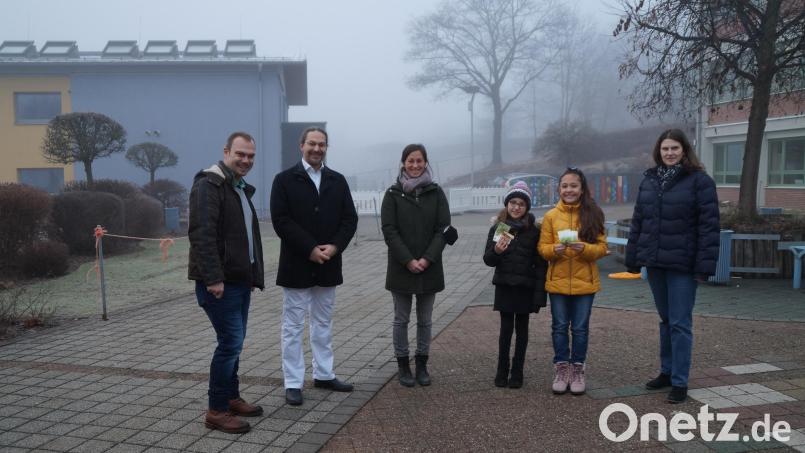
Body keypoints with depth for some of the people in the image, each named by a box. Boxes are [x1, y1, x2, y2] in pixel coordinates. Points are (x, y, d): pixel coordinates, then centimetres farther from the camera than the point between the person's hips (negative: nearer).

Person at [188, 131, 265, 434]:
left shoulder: (241, 188, 17)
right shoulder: (209, 184, -13)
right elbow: (201, 233, -22)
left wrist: (254, 274, 18)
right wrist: (213, 278, -26)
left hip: (240, 279, 9)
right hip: (219, 281, -9)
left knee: (234, 341, 15)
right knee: (231, 341, -9)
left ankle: (231, 398, 27)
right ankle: (217, 411, 2)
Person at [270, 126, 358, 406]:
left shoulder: (338, 181, 8)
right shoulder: (285, 180, -4)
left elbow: (350, 218, 4)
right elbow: (281, 220, -12)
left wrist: (334, 246, -13)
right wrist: (310, 249, -18)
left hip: (328, 265, 4)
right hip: (296, 265, -4)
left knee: (323, 323, 15)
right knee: (293, 325, 3)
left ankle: (324, 375, 26)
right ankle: (293, 383, 10)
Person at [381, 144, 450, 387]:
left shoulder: (436, 192, 3)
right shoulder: (393, 194, -1)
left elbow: (443, 229, -2)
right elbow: (389, 230, -6)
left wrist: (427, 259, -13)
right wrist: (408, 261, -14)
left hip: (429, 268, 1)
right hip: (401, 268, -1)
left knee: (425, 320, 10)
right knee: (401, 320, 7)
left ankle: (422, 365, 22)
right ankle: (403, 365, 18)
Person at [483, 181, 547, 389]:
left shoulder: (534, 230, -3)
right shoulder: (497, 228, 1)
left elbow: (540, 263, -4)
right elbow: (488, 260, 2)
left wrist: (539, 293, -9)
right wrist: (496, 251, -20)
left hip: (525, 287, -1)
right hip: (504, 286, 1)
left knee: (522, 329, 8)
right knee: (506, 328, 4)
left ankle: (517, 372, 17)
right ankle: (502, 371, 15)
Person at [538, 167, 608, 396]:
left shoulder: (593, 214, -1)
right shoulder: (551, 216, 1)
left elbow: (602, 247, -2)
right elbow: (542, 247, 2)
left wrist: (584, 248, -21)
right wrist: (554, 249, -19)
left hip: (584, 282, -1)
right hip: (558, 281, 1)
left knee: (580, 328, 7)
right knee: (559, 327, 9)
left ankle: (577, 371, 21)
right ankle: (561, 370, 21)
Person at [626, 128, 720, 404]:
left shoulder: (699, 180, -7)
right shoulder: (649, 179, 9)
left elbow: (708, 225, -11)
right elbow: (638, 221, 11)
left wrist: (705, 265, -16)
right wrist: (632, 259, 8)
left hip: (682, 264, -5)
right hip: (655, 262, 5)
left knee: (680, 323, -1)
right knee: (665, 320, 16)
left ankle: (680, 382, 8)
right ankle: (667, 371, 28)